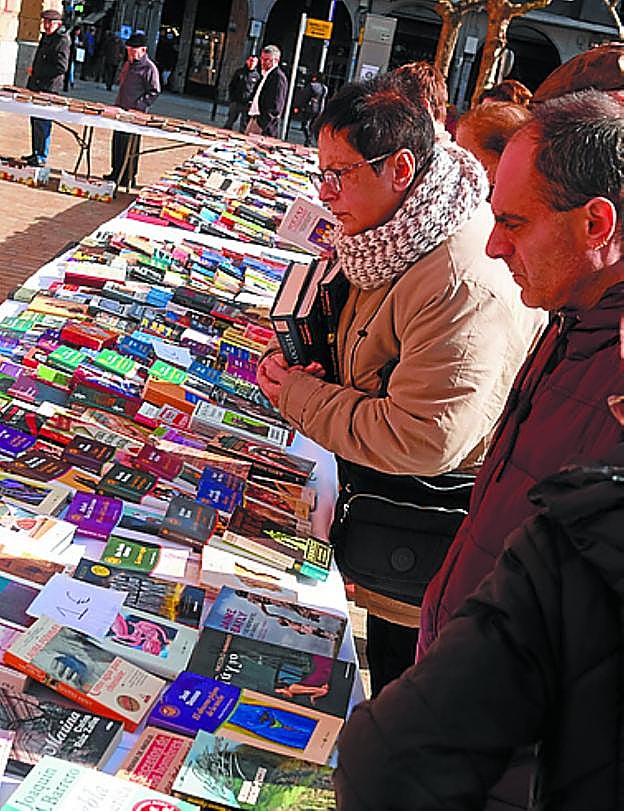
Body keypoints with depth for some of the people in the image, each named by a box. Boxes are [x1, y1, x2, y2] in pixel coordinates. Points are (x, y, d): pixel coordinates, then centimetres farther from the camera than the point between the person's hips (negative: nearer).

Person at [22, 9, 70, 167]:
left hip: (49, 89, -9)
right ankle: (35, 153, 20)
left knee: (42, 123, -8)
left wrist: (36, 71, -13)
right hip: (36, 86, 9)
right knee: (35, 121, 12)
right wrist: (30, 84, 19)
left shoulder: (62, 41, -11)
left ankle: (41, 157, -2)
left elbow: (61, 67, -18)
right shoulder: (45, 37, 17)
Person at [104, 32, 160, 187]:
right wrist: (118, 105, 18)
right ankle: (116, 173, 25)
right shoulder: (128, 64, 15)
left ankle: (129, 178, 4)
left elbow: (154, 92, -13)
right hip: (120, 111, 8)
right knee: (117, 143, 13)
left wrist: (138, 106, -20)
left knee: (130, 146, -3)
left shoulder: (149, 68, -11)